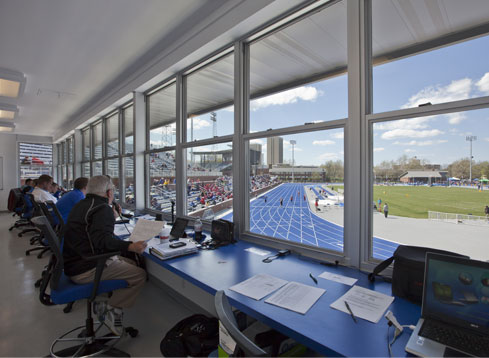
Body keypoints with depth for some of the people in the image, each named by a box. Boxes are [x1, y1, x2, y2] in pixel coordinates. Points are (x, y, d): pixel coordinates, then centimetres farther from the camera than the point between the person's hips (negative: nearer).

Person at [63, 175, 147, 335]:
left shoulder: (81, 205, 14)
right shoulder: (103, 208, -18)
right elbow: (102, 239, -33)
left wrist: (112, 217, 33)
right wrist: (130, 246, -40)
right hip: (86, 270, -10)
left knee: (131, 263, 13)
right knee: (139, 274, -13)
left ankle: (102, 303, 9)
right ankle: (111, 310, -5)